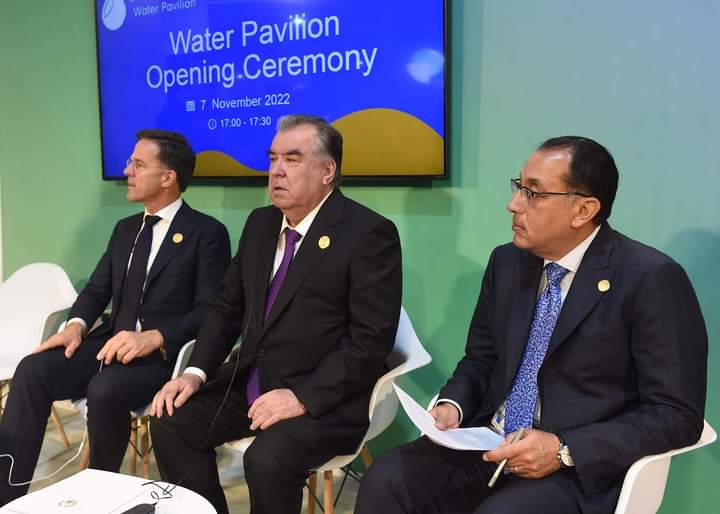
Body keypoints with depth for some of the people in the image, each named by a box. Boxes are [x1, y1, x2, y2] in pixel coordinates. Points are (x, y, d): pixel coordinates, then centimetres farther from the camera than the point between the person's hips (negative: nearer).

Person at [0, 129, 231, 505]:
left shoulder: (208, 233, -4)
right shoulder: (126, 229, 19)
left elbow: (210, 311, -12)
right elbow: (97, 290, 16)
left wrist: (152, 338, -26)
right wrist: (76, 325, -7)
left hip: (165, 354, -6)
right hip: (112, 343, 6)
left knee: (105, 389, -33)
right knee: (32, 370, -18)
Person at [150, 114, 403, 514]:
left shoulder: (369, 233, -14)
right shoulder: (260, 223, 9)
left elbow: (371, 339, -18)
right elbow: (228, 307, 13)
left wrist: (303, 398, -24)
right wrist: (196, 372, -2)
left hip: (325, 398, -6)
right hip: (250, 381, 7)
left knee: (268, 458, -29)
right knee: (171, 422, -8)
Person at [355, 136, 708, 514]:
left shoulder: (652, 279, -12)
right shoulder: (507, 262, 5)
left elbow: (678, 414, -12)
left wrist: (564, 450, -19)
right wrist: (452, 405, -6)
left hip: (579, 467, -4)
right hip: (488, 445, 5)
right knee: (384, 483, -18)